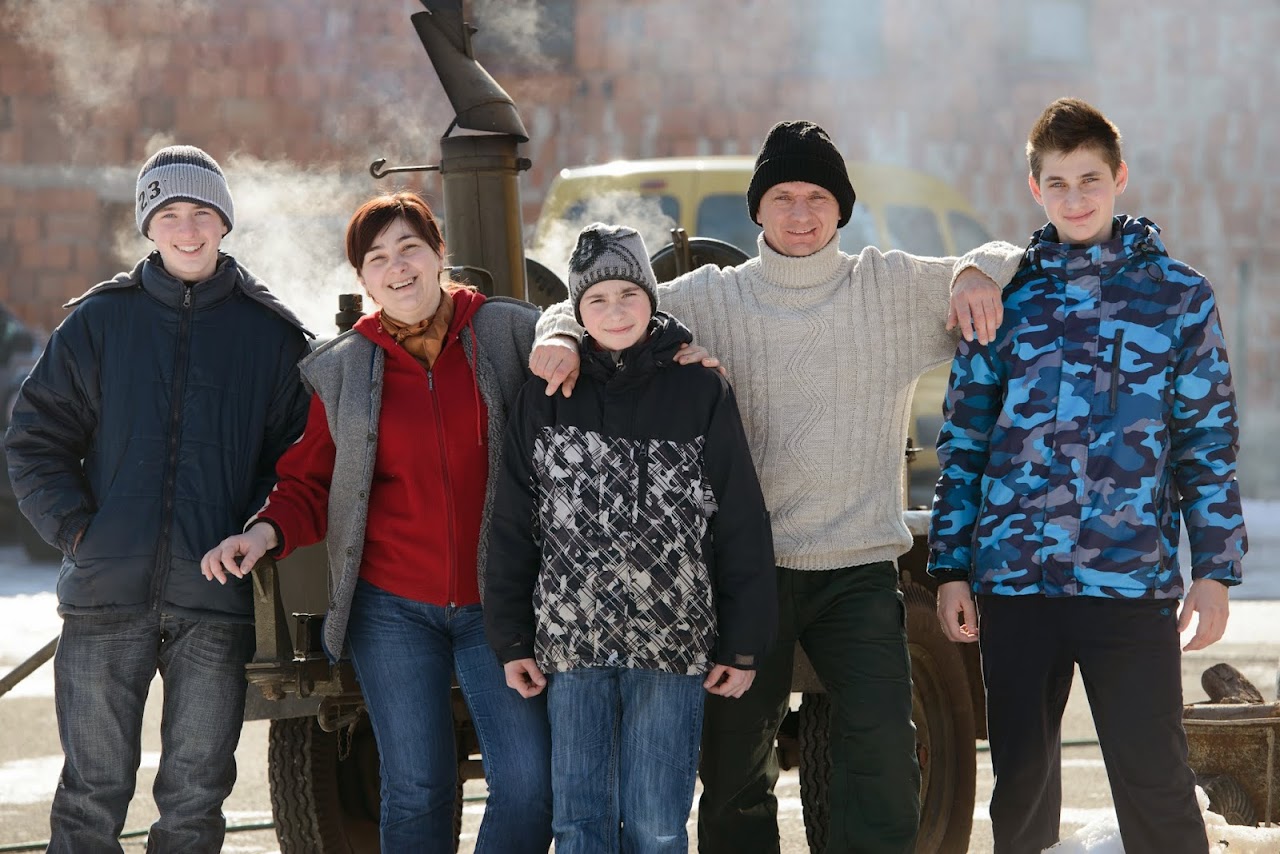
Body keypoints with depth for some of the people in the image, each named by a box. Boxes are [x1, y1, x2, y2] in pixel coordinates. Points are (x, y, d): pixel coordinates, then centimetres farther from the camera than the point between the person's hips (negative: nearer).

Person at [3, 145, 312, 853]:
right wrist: (75, 528, -6)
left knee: (196, 797, 6)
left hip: (217, 606, 0)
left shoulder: (270, 332, 7)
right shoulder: (99, 321, 6)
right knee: (93, 792, 3)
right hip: (107, 594, 0)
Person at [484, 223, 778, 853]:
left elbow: (742, 525, 2)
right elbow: (513, 525, 9)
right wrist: (511, 640, 5)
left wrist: (744, 646, 0)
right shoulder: (546, 397, 7)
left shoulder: (700, 391, 2)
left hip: (674, 641, -2)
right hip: (570, 643, 2)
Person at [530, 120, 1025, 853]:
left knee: (883, 751, -13)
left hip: (859, 566, -1)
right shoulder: (714, 298, 5)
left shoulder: (893, 288, 5)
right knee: (736, 760, 8)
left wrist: (978, 272, -13)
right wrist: (561, 335, -19)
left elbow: (1013, 265, 11)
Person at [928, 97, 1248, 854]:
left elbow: (1208, 443, 5)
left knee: (1156, 783, -4)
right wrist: (951, 569, 6)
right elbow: (963, 442, 11)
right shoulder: (1005, 297, 8)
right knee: (1021, 777, 9)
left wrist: (1216, 571, -1)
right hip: (1015, 577, 2)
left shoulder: (1178, 295, 4)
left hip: (1133, 579, -2)